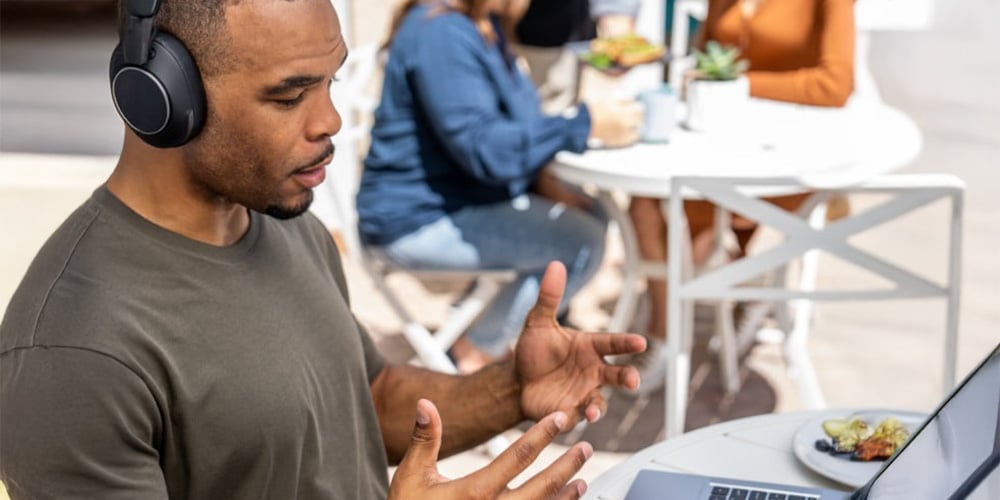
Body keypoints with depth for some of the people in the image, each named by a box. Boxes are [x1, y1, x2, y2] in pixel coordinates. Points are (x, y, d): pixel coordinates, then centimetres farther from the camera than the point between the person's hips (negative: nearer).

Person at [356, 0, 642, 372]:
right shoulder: (442, 34, -23)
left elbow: (505, 124, 17)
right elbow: (483, 147, -28)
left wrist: (544, 182, 1)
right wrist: (588, 124, -27)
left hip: (458, 194, 10)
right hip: (418, 217, -10)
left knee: (592, 216, 6)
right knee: (581, 242, -17)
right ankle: (477, 353, -1)